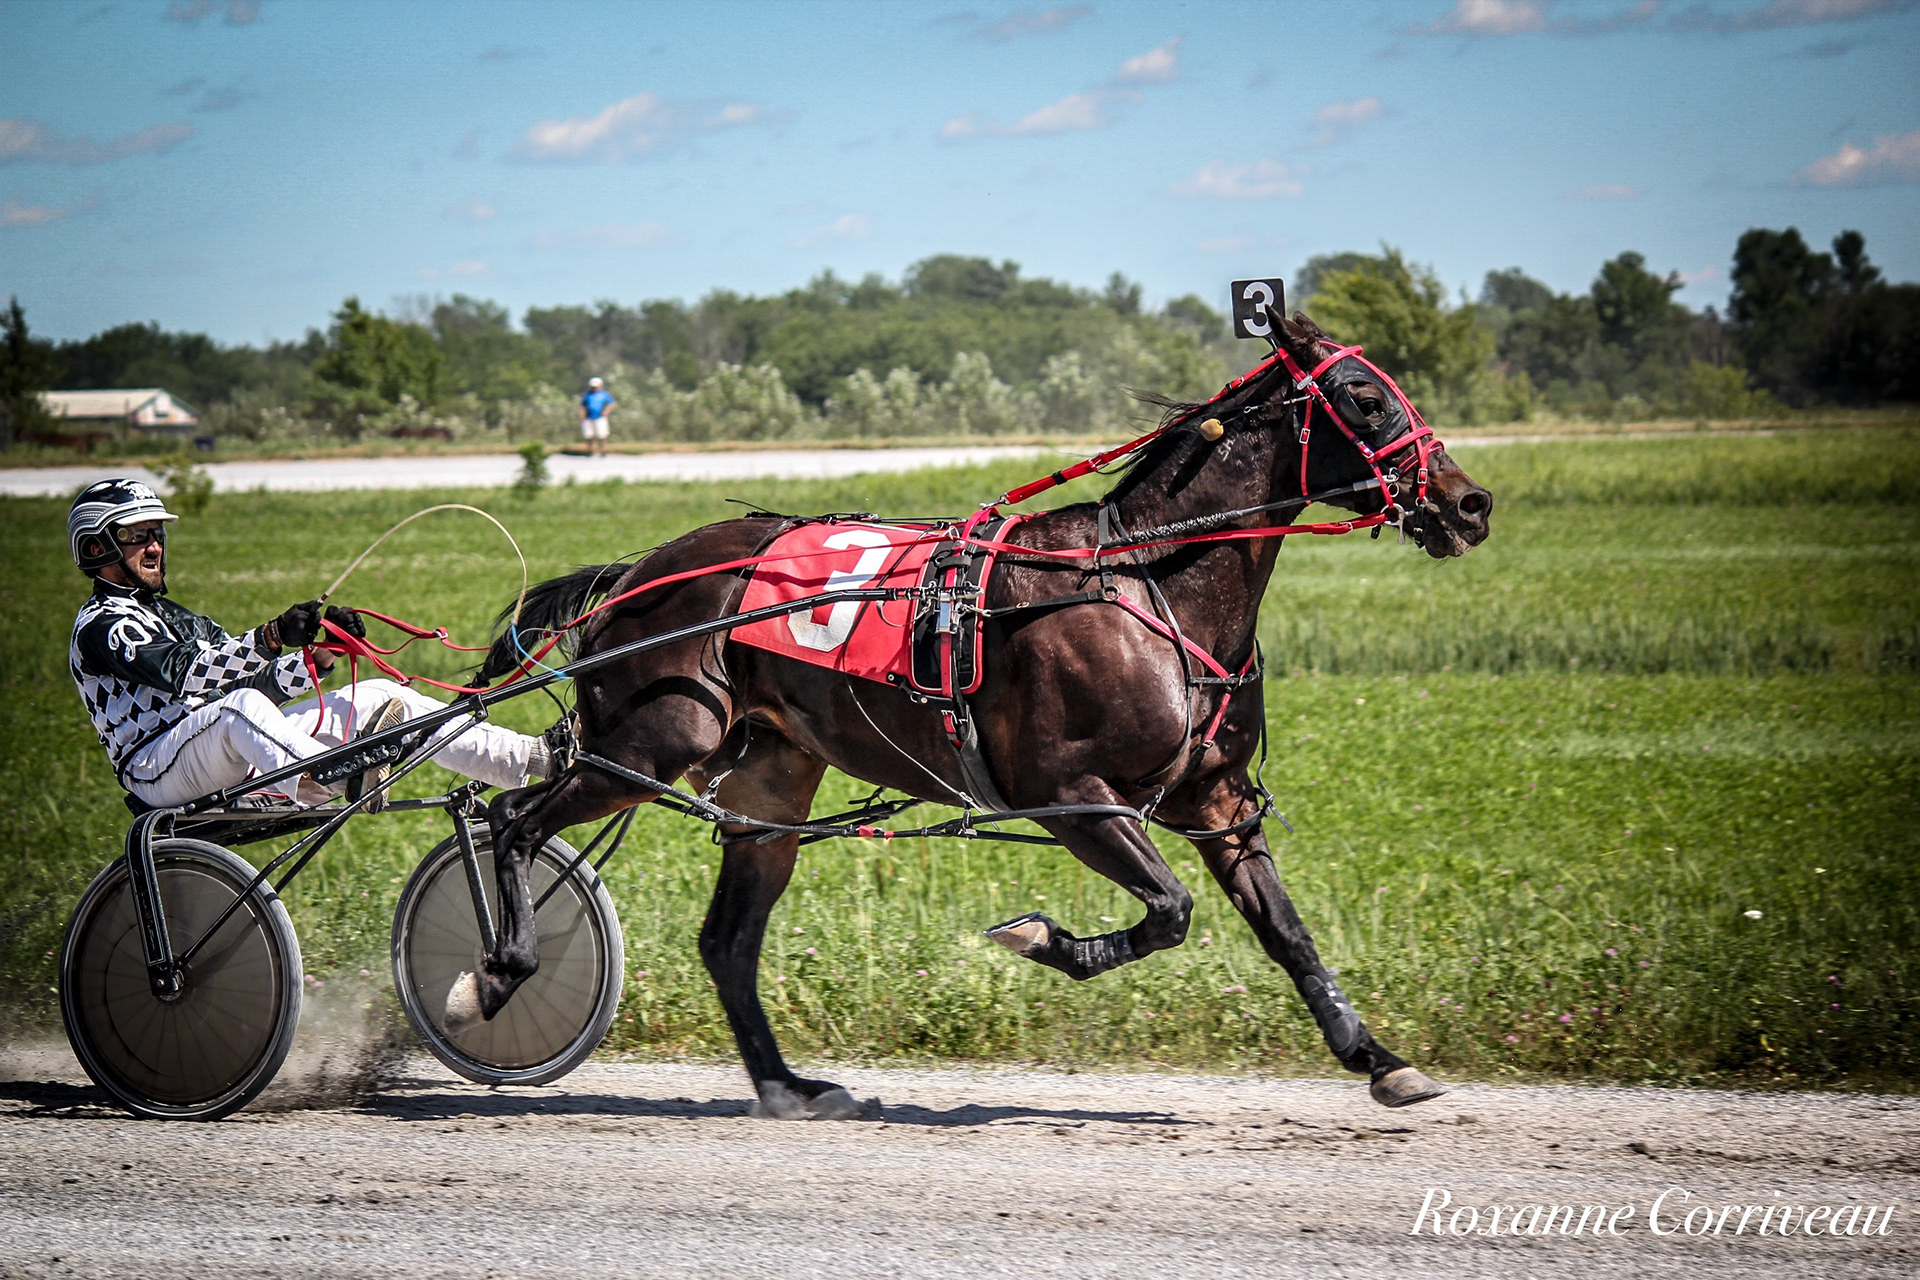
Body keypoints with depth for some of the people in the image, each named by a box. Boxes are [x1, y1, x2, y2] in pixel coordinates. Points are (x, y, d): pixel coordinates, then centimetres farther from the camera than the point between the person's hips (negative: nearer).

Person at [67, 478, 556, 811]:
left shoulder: (174, 617, 29)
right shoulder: (100, 625, -1)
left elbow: (252, 681, 19)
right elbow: (183, 675, -20)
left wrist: (317, 659, 0)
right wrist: (272, 639, -33)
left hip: (234, 764, 8)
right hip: (161, 771, -8)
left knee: (380, 699, -2)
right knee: (241, 709, -40)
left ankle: (536, 758, -10)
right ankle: (346, 782, -68)